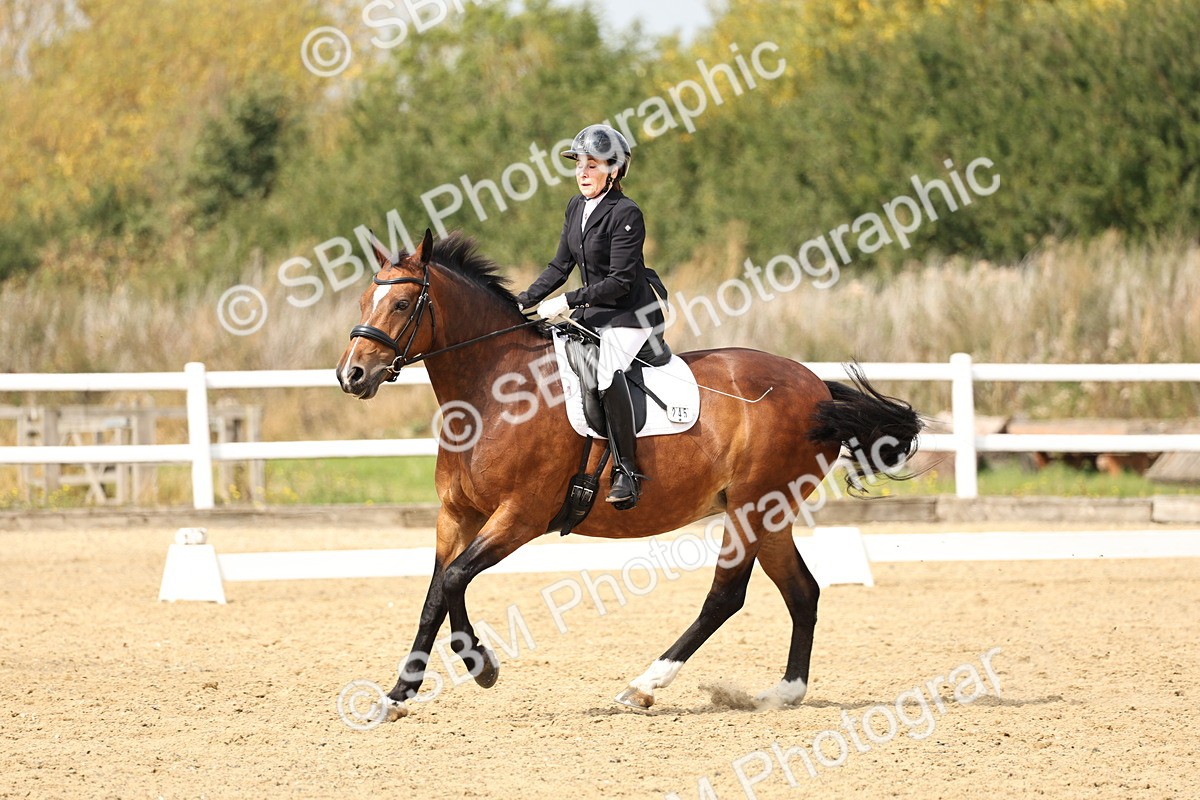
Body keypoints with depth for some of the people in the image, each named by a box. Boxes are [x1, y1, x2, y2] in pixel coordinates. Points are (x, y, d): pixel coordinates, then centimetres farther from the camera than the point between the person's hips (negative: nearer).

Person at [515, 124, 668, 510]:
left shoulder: (626, 214, -17)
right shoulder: (577, 206, 9)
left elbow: (620, 281, -20)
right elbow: (560, 267, 15)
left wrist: (568, 302, -23)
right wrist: (523, 302, 5)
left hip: (631, 315, -10)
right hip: (592, 314, 10)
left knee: (608, 370, -35)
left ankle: (627, 473, -31)